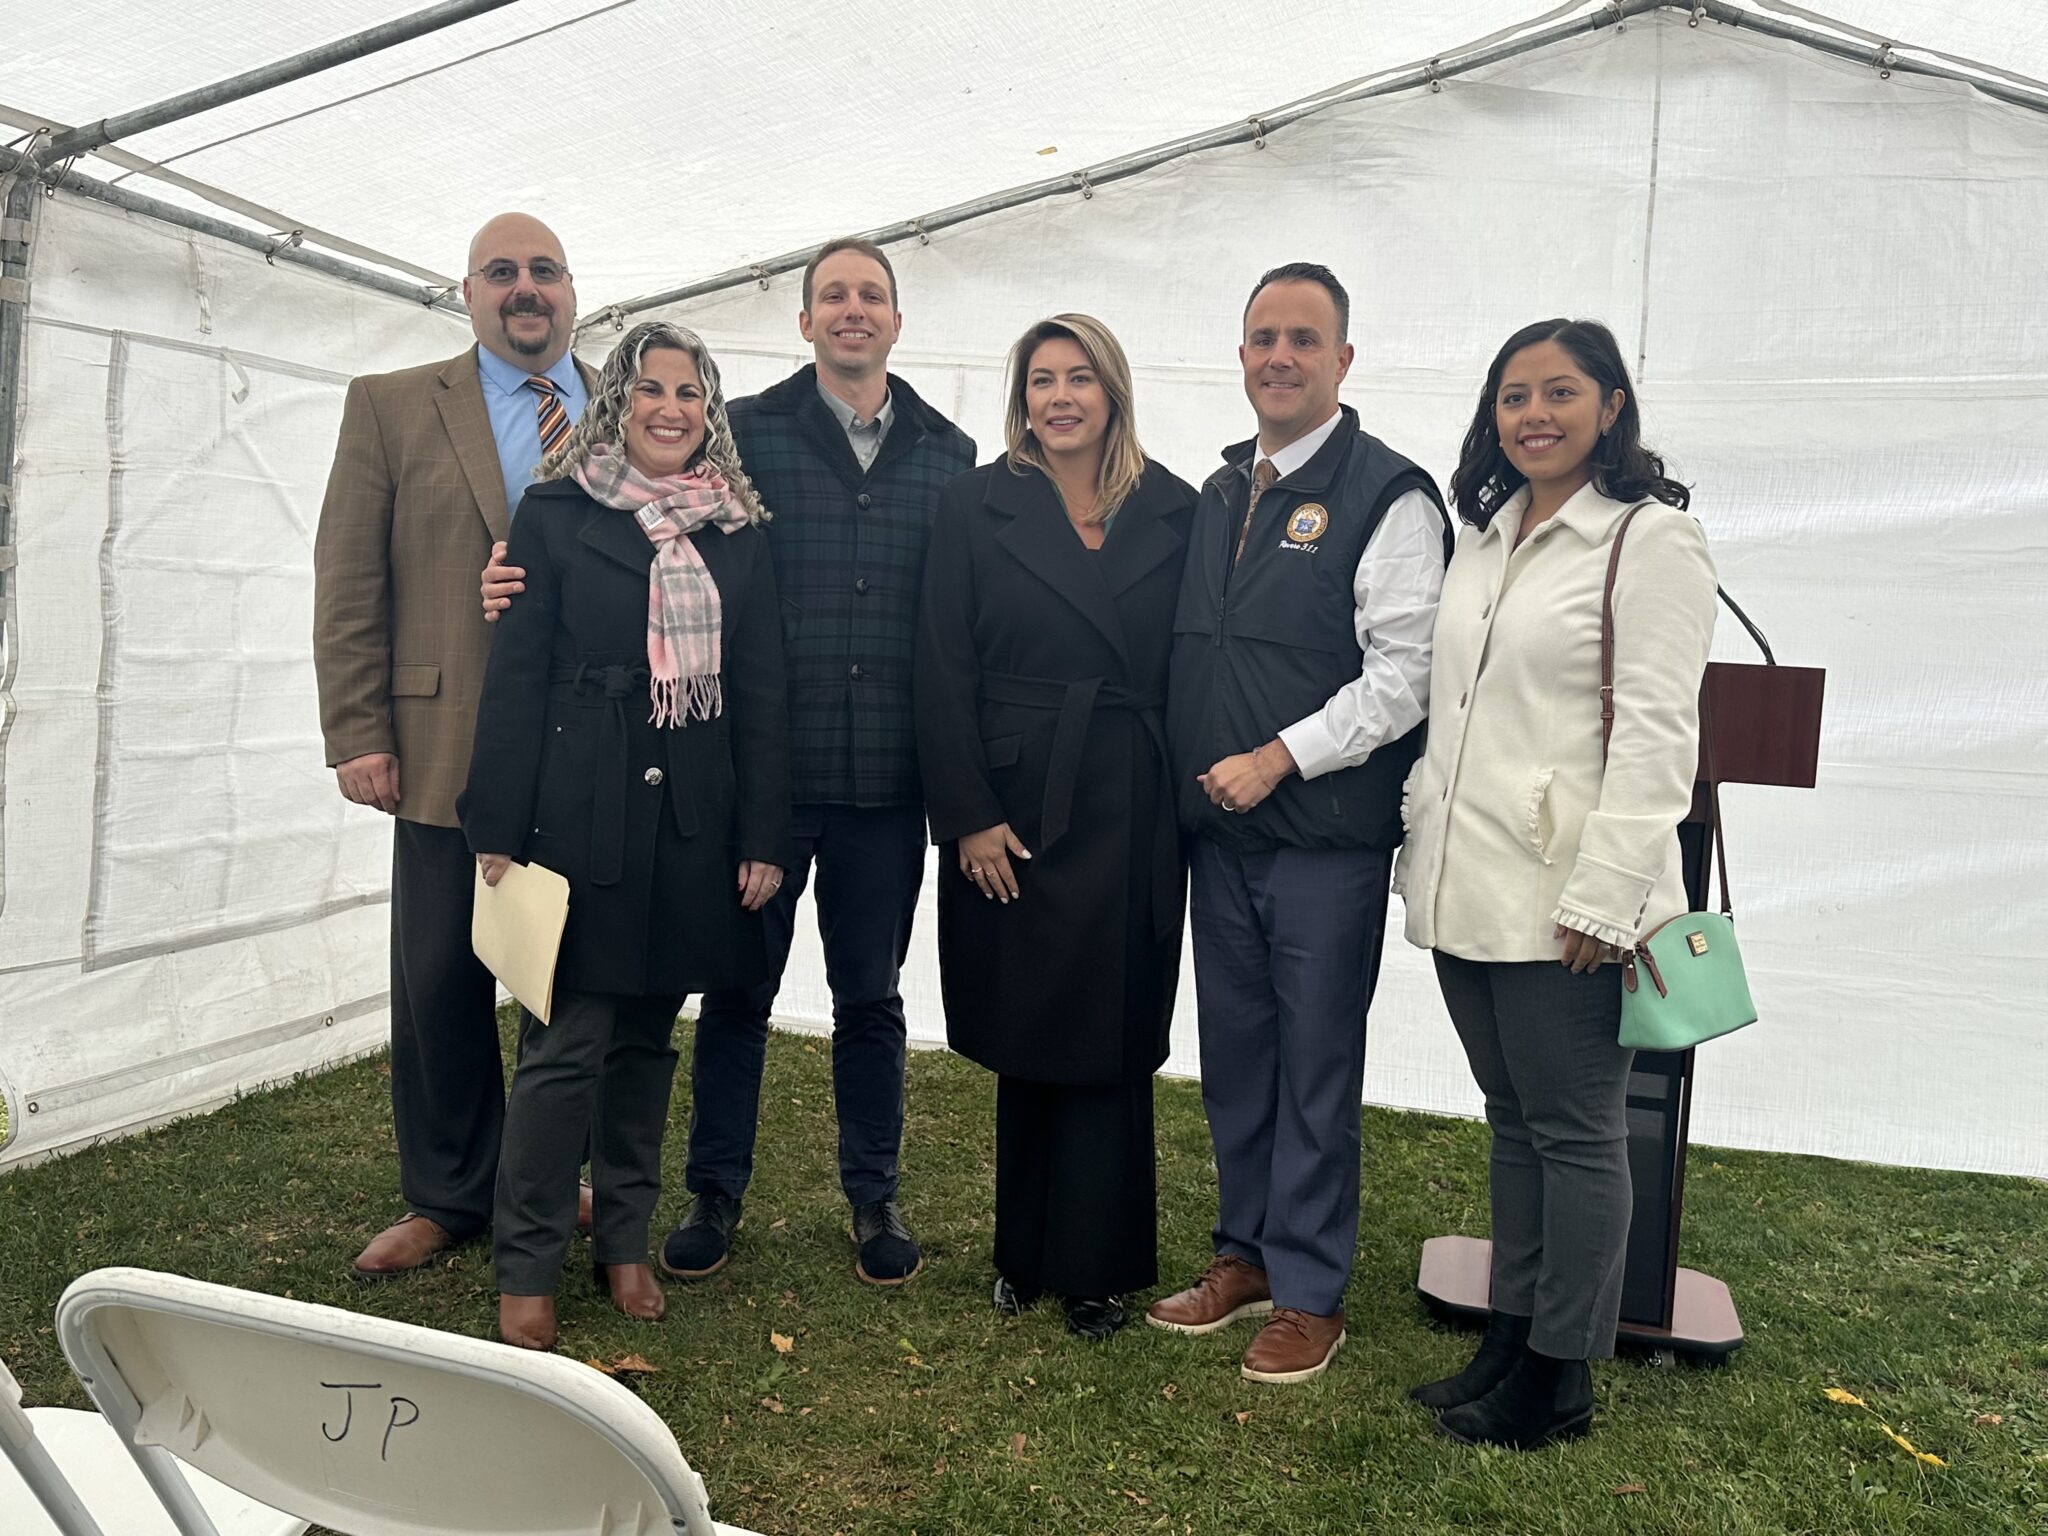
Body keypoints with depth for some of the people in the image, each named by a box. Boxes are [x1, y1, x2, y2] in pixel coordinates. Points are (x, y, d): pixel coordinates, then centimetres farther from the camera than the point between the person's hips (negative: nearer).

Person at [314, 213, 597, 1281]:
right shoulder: (392, 407, 6)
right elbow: (349, 583, 1)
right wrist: (358, 735, -5)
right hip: (449, 748, -1)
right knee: (443, 983, 7)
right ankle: (450, 1196, 25)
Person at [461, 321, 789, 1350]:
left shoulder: (738, 531, 10)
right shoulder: (556, 514, 2)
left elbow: (761, 690, 8)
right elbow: (515, 675, -2)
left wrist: (763, 835, 2)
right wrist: (498, 833, -8)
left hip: (692, 817, 3)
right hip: (581, 810, -3)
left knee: (647, 1035, 12)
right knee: (565, 1043, -3)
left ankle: (624, 1242, 25)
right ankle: (526, 1269, 11)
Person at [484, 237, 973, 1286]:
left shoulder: (949, 455, 8)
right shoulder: (744, 435, 2)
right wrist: (535, 583, -16)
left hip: (887, 785, 2)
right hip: (762, 773, -1)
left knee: (870, 997, 13)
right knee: (736, 990, 10)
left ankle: (873, 1197, 29)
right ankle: (715, 1191, 28)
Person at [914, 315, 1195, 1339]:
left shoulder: (1172, 512, 6)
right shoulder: (977, 507, 2)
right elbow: (944, 674, -3)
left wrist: (1186, 797, -2)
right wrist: (968, 818, -9)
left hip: (1132, 820, 1)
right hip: (1013, 814, 0)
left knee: (1109, 1042, 6)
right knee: (1024, 1043, 9)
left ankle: (1094, 1265, 19)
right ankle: (1025, 1253, 26)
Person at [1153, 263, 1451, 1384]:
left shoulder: (1388, 497, -7)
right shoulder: (1219, 496, 15)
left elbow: (1406, 673, -14)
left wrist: (1277, 759, -17)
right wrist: (1194, 775, 8)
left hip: (1327, 838, -6)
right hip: (1219, 831, 6)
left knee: (1317, 1069, 4)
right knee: (1233, 1057, 15)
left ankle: (1310, 1293, 19)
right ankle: (1247, 1253, 31)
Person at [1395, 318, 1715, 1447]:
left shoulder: (1650, 537, -8)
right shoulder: (1484, 535, 14)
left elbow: (1655, 733, -13)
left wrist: (1603, 895, -18)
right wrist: (1424, 835, 14)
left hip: (1563, 899, -7)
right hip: (1466, 887, 7)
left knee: (1575, 1132, 4)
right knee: (1512, 1121, 16)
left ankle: (1559, 1376, 17)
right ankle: (1509, 1340, 28)